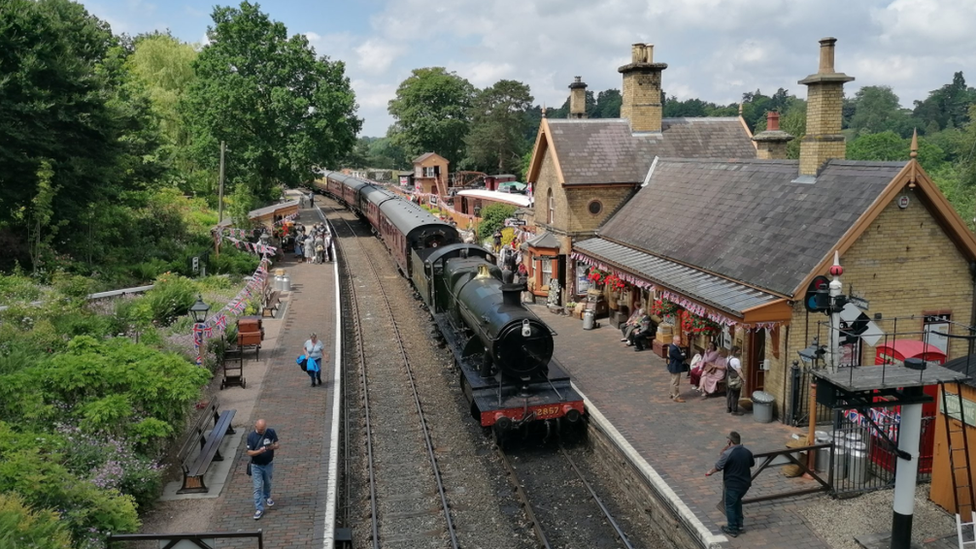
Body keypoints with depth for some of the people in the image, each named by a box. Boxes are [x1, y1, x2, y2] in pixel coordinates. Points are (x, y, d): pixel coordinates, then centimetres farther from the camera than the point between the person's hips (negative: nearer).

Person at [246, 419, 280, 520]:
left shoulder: (271, 432, -12)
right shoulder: (251, 436, -17)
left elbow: (277, 445, -3)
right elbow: (249, 452, -16)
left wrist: (273, 446, -27)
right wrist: (259, 451, -35)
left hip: (269, 464, 2)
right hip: (256, 466, -2)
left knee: (267, 483, 23)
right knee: (257, 487, -2)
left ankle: (267, 497, 50)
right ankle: (259, 509, 4)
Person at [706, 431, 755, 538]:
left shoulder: (727, 453, -22)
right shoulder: (747, 451, -2)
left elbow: (718, 467, -11)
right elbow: (752, 464, 16)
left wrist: (710, 472, 9)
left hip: (733, 484, -6)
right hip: (745, 483, 6)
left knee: (730, 505, 11)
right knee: (737, 501, 27)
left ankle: (732, 529, 19)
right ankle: (739, 524, 33)